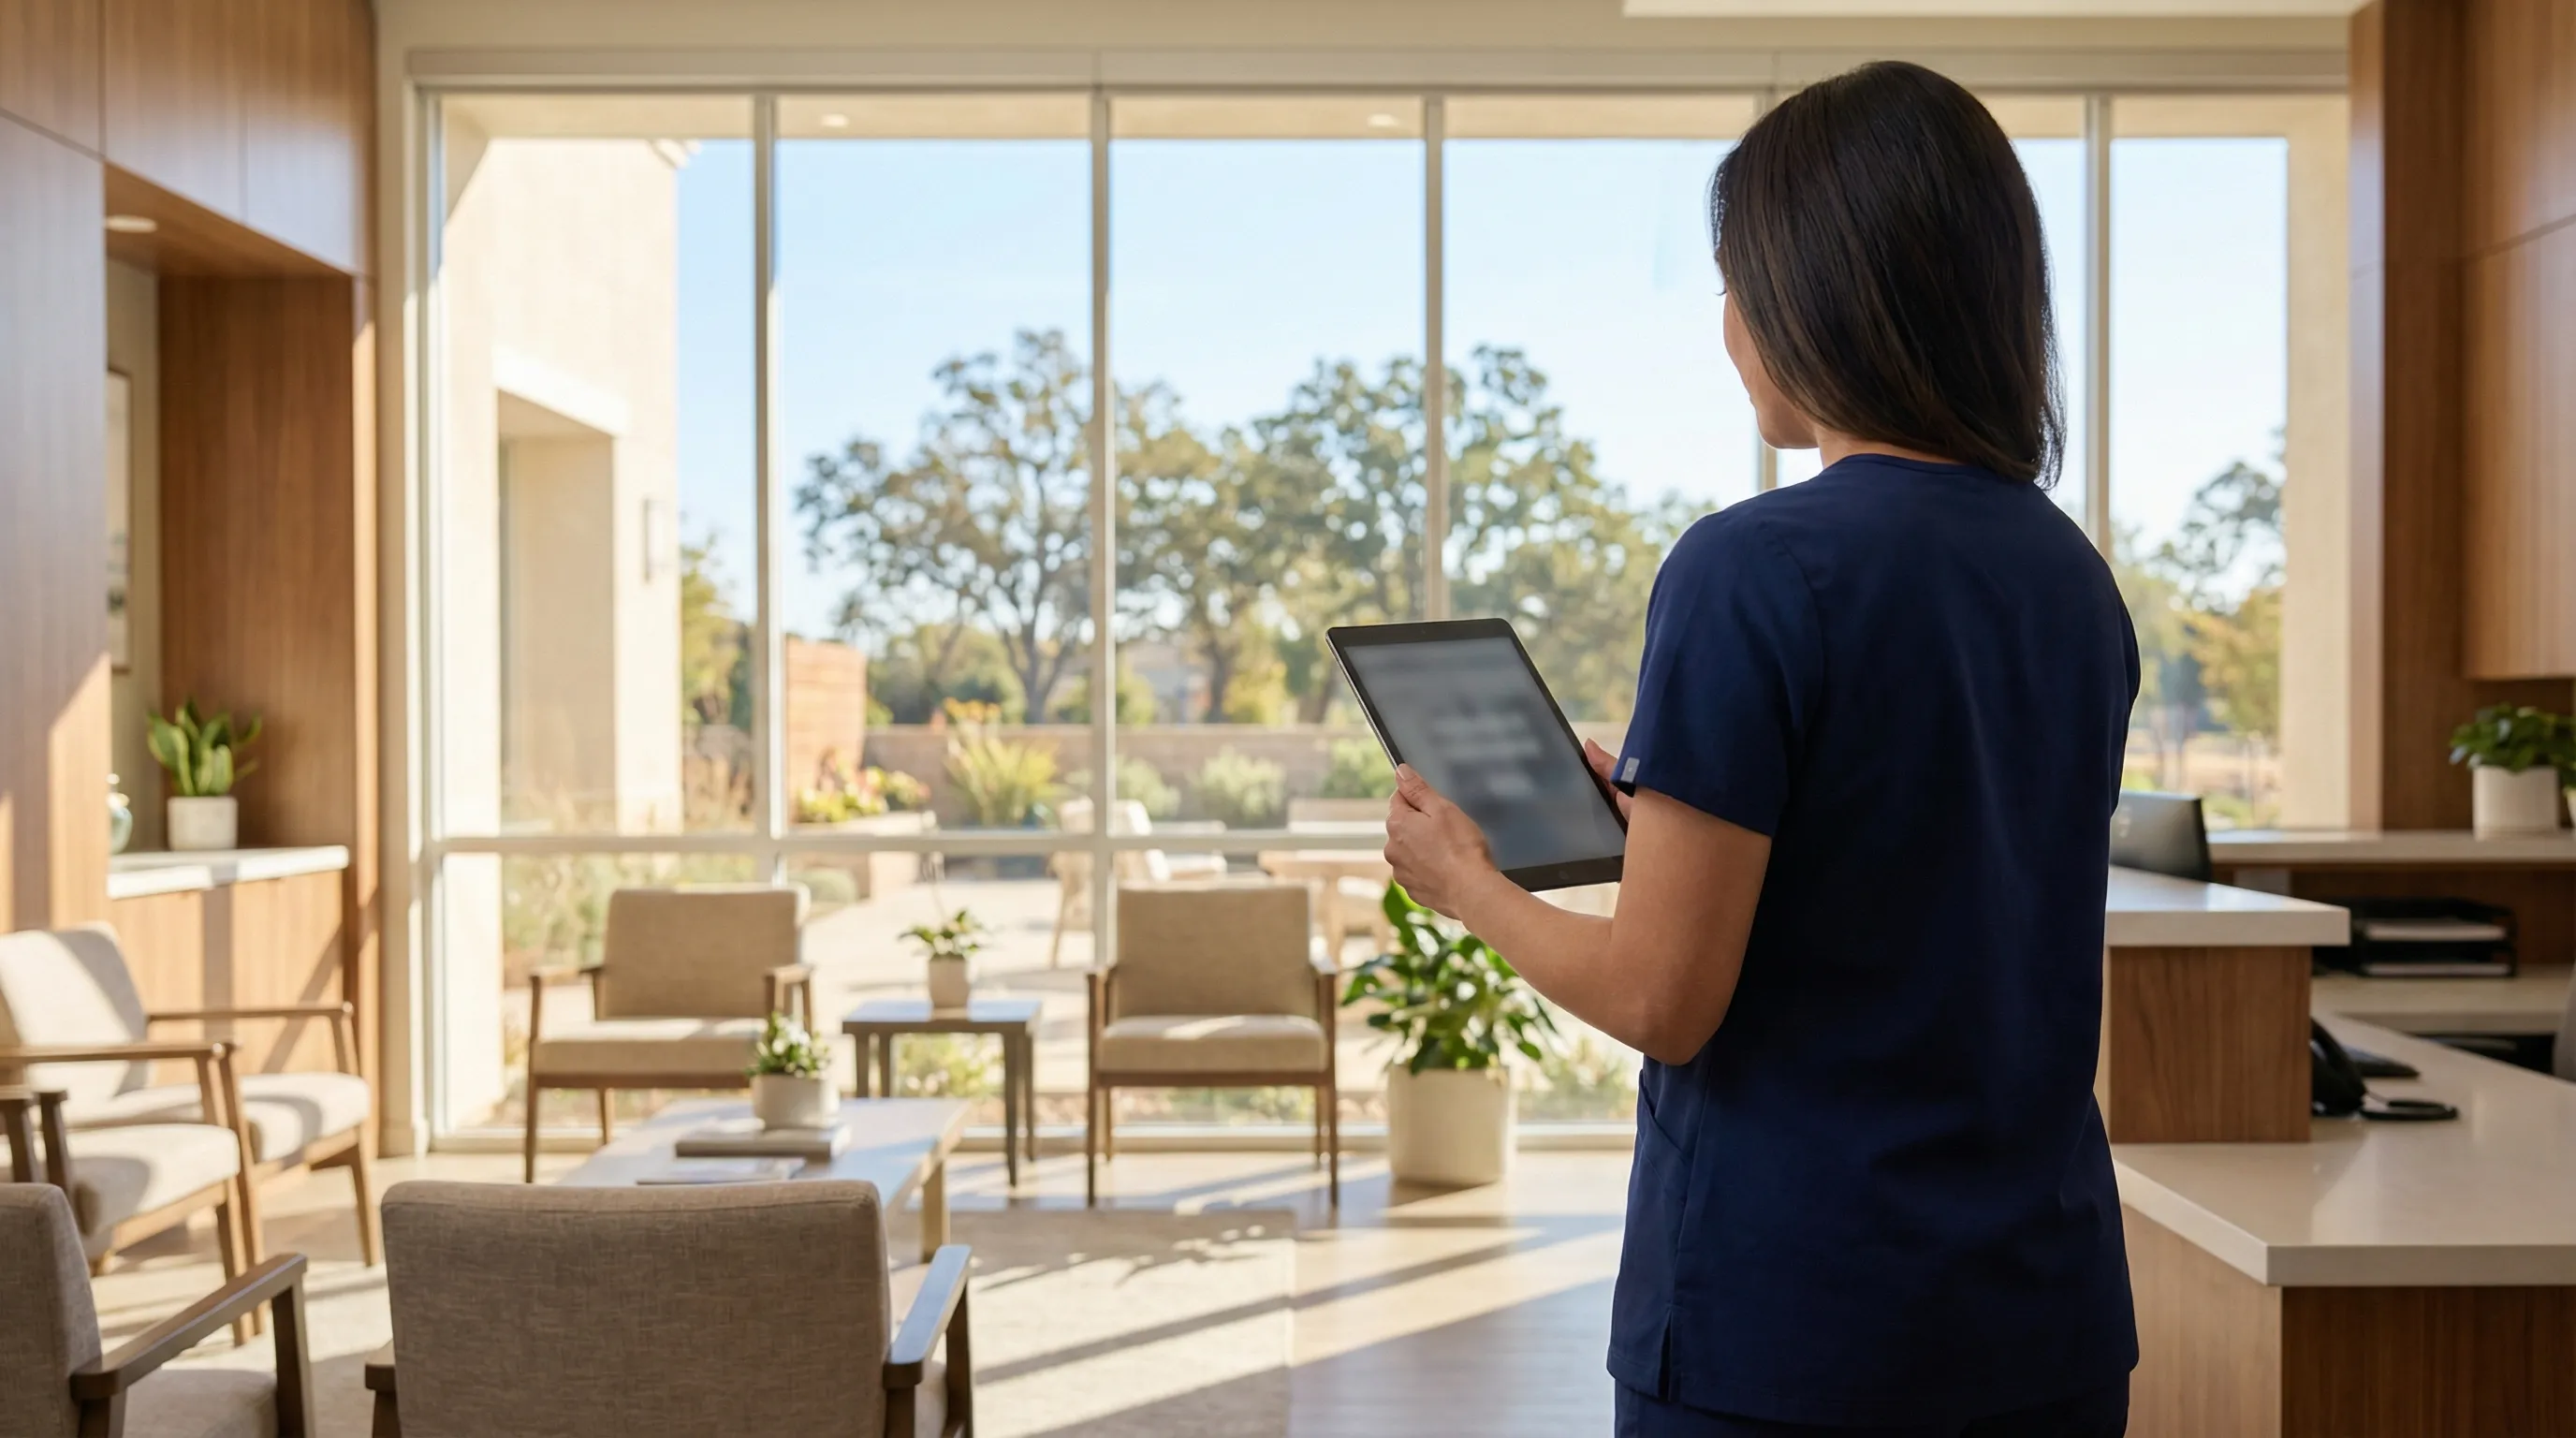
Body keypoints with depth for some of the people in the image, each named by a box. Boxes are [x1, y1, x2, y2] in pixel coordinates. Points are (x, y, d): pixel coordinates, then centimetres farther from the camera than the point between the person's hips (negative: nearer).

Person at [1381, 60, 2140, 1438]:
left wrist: (1467, 883, -1)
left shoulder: (1754, 569, -19)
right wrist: (1650, 800, 19)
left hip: (1789, 1322, -6)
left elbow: (1663, 999, -18)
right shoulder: (2076, 581, 3)